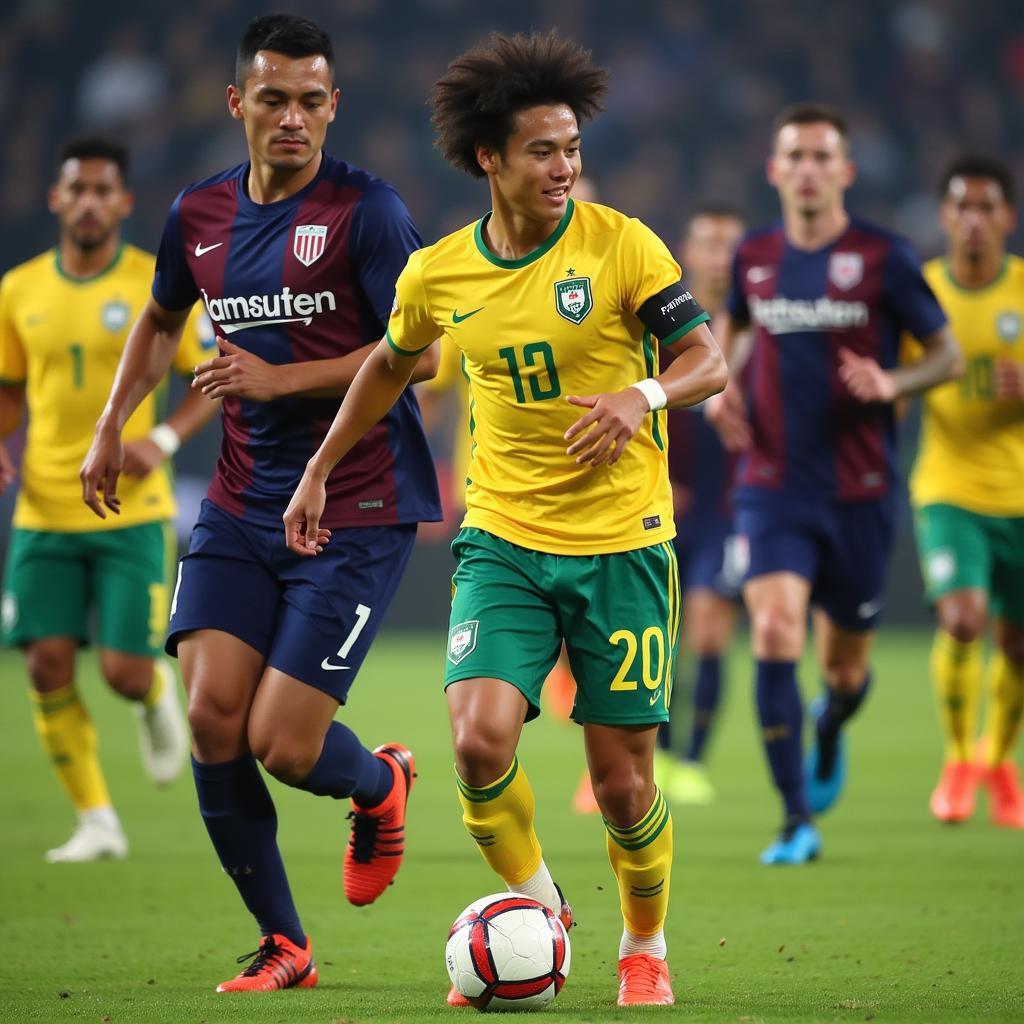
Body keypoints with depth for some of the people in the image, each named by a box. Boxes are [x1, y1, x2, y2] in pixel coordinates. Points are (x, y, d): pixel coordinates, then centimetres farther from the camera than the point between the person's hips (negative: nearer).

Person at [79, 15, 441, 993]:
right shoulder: (199, 213, 8)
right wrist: (111, 426, 17)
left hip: (357, 512, -5)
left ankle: (380, 784, 28)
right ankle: (282, 945, 7)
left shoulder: (365, 208, -10)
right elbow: (162, 319, 28)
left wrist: (279, 378, -18)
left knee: (283, 744, -10)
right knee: (212, 716, -9)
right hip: (240, 507, 5)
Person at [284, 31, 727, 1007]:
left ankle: (644, 948, 29)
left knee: (622, 780, 1)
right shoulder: (437, 274, 2)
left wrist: (644, 394, -27)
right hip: (502, 540, 2)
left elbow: (708, 360, -7)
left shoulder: (620, 243, -8)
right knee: (480, 738, -19)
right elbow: (390, 364, 21)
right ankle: (536, 911, 8)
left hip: (621, 541, -2)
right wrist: (318, 471, 22)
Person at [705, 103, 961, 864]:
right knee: (774, 635, -20)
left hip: (860, 491, -1)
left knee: (846, 668, 10)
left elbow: (948, 354, -1)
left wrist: (891, 382, -20)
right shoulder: (754, 258, 4)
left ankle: (829, 732, 48)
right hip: (773, 485, 1)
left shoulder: (882, 257, -5)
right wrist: (719, 383, 6)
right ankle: (797, 822, -14)